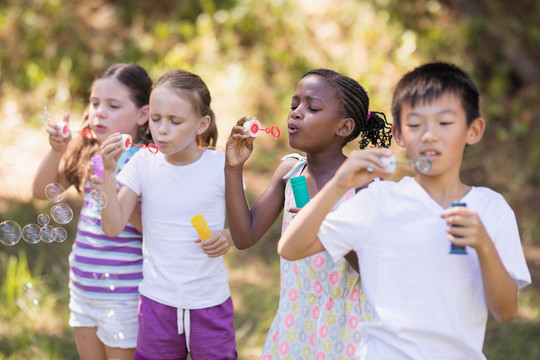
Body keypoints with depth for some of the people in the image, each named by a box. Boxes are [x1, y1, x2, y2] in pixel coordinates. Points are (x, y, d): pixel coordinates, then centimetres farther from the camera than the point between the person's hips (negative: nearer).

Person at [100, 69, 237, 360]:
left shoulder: (221, 166, -8)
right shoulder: (143, 164, -4)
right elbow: (113, 227, -9)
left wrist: (227, 237, -19)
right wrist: (108, 171, -18)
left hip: (210, 302, -1)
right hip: (157, 300, 1)